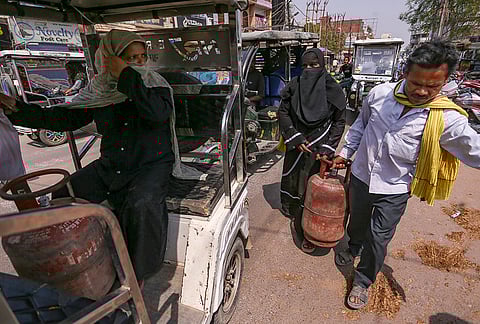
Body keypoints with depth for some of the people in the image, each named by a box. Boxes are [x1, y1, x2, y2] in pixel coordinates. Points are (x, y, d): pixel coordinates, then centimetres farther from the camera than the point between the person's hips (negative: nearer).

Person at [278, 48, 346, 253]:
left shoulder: (333, 90, -5)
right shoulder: (294, 86, 0)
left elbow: (339, 122, -1)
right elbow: (283, 112, 2)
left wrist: (328, 148, -11)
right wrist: (295, 137, -9)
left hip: (318, 147, -3)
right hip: (296, 144, 3)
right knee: (291, 178, 19)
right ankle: (291, 209, 49)